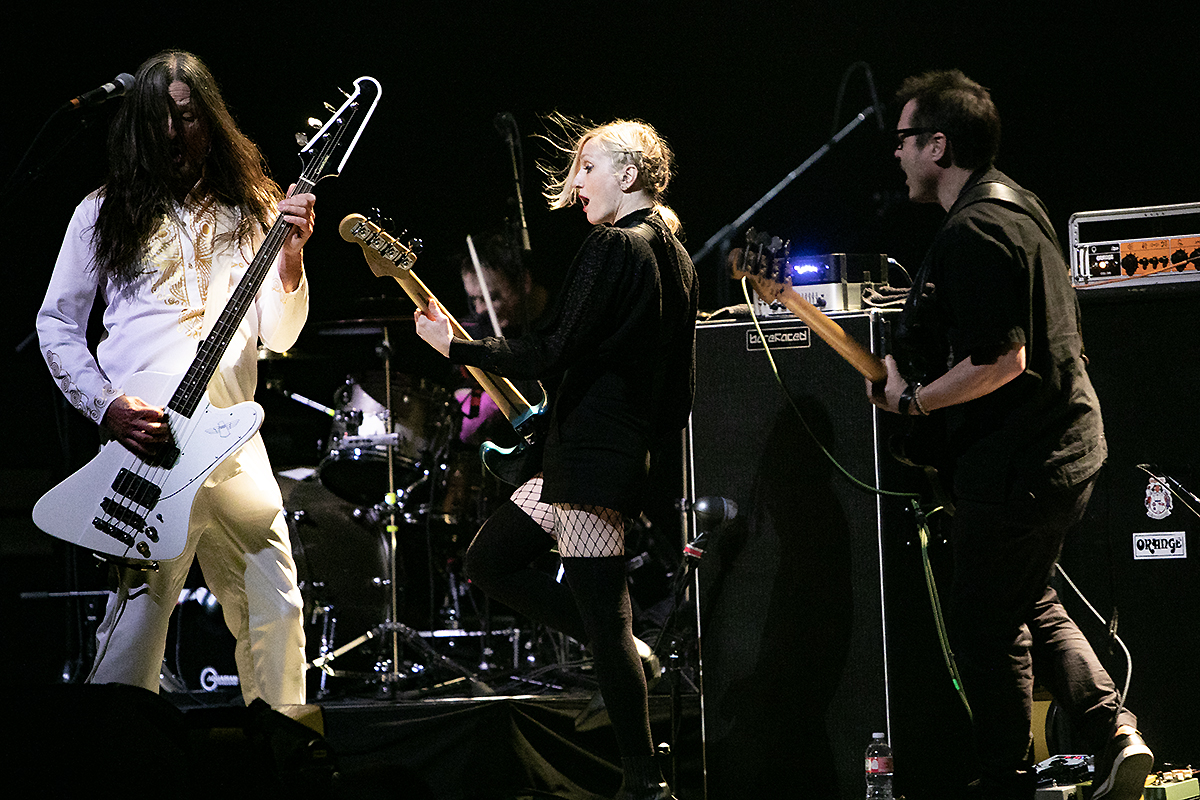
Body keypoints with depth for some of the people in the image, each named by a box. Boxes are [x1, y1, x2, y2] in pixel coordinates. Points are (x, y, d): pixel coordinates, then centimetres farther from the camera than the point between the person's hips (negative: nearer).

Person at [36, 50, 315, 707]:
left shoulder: (250, 213, 13)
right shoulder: (106, 212, 7)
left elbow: (278, 335, 8)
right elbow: (55, 322, 7)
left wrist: (290, 256, -10)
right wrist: (106, 407, -7)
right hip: (139, 439, -3)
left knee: (277, 610, 4)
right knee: (140, 608, -14)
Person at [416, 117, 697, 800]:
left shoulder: (613, 246, -14)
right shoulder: (675, 255, 14)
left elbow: (552, 352, -18)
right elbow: (680, 382, 19)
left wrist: (454, 345, -10)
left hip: (594, 454, -10)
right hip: (637, 447, 10)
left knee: (602, 621, -7)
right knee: (489, 561, 16)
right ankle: (623, 648, 14)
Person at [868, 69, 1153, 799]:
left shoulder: (972, 233, -21)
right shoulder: (1017, 204, 12)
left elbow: (1002, 361, -27)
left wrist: (912, 399, -14)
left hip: (1015, 464, -10)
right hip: (1068, 440, 10)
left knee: (985, 624, 1)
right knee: (1031, 606, 21)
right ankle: (1114, 731, 9)